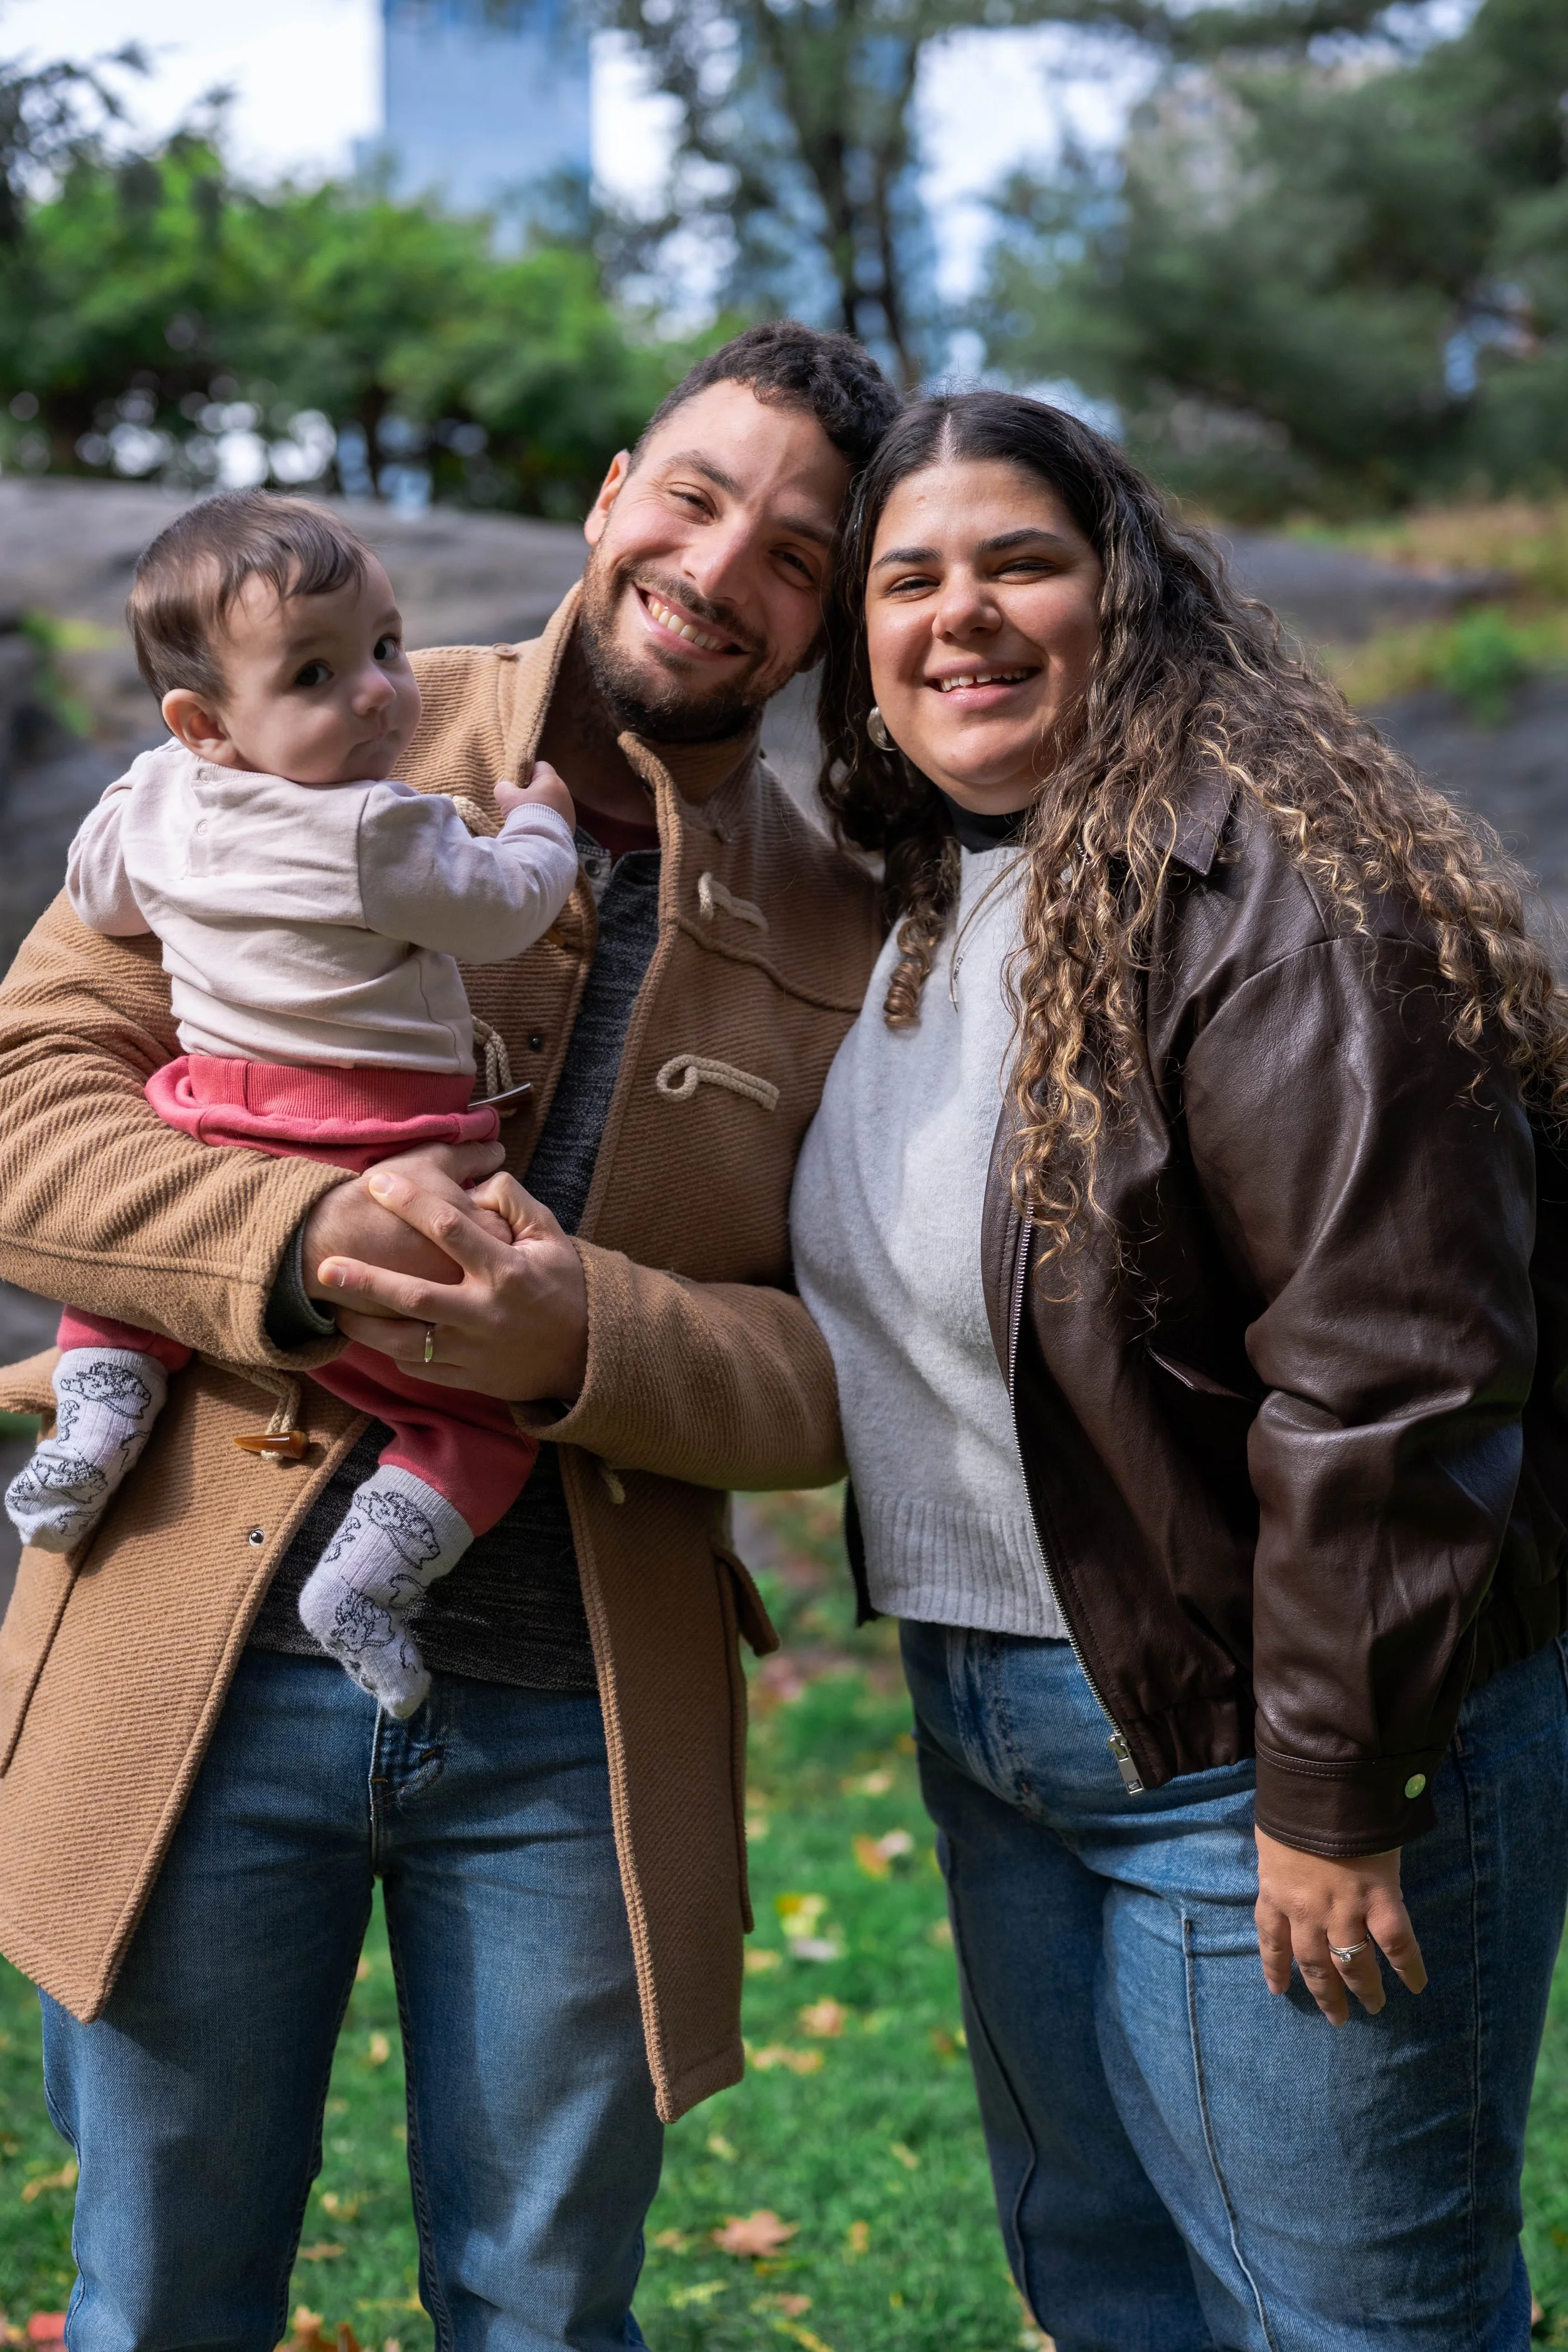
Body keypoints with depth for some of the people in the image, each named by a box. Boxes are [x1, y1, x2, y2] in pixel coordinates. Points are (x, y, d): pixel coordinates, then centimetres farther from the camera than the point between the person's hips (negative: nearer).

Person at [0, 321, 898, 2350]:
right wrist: (306, 1239, -22)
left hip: (579, 1733, 1)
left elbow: (843, 1372, -1)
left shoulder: (843, 944, 3)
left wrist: (589, 1334, -21)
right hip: (210, 1669, 0)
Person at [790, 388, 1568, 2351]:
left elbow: (1386, 1371, -23)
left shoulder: (1272, 886, -19)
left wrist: (1335, 1791, -20)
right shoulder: (920, 906, 9)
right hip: (991, 1728, 8)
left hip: (1249, 1750, -8)